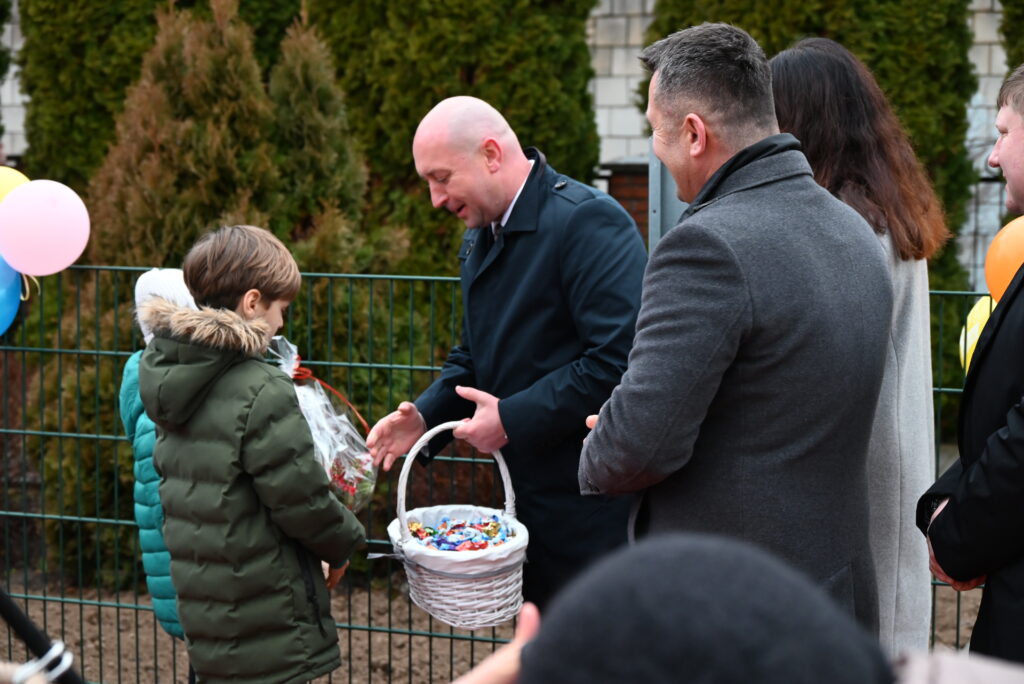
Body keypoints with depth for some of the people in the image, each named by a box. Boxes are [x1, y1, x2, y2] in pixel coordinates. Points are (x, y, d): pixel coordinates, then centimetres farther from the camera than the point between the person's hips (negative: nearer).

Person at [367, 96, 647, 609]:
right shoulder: (480, 238, 15)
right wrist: (425, 416, 4)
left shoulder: (587, 220, -17)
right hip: (531, 507, 9)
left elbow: (621, 359, -25)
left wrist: (514, 418, -20)